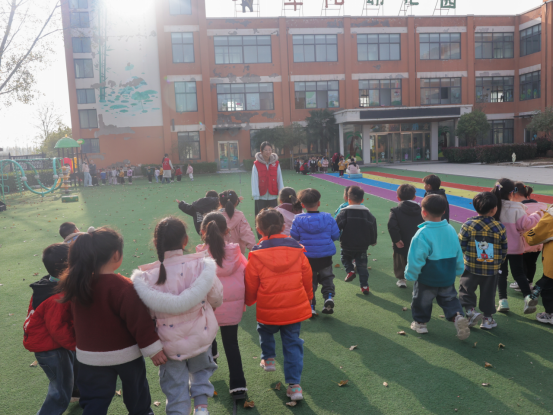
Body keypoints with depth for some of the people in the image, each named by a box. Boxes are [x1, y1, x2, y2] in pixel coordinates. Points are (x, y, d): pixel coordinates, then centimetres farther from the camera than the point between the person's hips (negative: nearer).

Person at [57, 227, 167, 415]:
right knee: (136, 391, 21)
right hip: (125, 354, -4)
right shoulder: (123, 287, -27)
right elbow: (139, 321, -23)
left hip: (90, 356, 4)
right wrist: (153, 348, -14)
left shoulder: (76, 283, -8)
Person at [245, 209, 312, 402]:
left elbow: (251, 286, -4)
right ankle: (294, 385, 11)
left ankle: (268, 358, 45)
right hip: (295, 309, 2)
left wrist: (248, 302, 18)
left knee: (265, 331, 30)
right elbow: (307, 280, 5)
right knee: (292, 343, 13)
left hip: (268, 311, -1)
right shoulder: (297, 251, -6)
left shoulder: (256, 256, -14)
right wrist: (307, 298, 24)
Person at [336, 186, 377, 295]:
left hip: (347, 245, -2)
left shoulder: (344, 212, -10)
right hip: (362, 245, 3)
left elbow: (337, 227, -12)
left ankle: (350, 271, 1)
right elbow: (373, 228, 7)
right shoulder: (367, 213, 1)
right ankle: (364, 286, 9)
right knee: (362, 265, 11)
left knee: (345, 258, 25)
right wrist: (373, 241, 20)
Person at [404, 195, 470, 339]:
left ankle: (420, 323, 31)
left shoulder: (423, 234, -24)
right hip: (448, 279, 5)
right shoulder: (451, 230, -3)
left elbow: (416, 258, -22)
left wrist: (410, 275, -8)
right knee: (449, 299, 19)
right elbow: (458, 254, 8)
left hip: (426, 280, -4)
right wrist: (458, 270, 21)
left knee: (422, 300, 16)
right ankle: (458, 316, -4)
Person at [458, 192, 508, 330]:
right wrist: (499, 262, 17)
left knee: (466, 289, 14)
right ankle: (487, 318, 21)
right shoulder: (500, 227, -6)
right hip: (492, 269, 1)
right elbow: (504, 249, 2)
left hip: (471, 267, -1)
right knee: (488, 293, 13)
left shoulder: (468, 225, -10)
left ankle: (470, 311, -2)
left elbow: (460, 246, -7)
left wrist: (461, 259, 10)